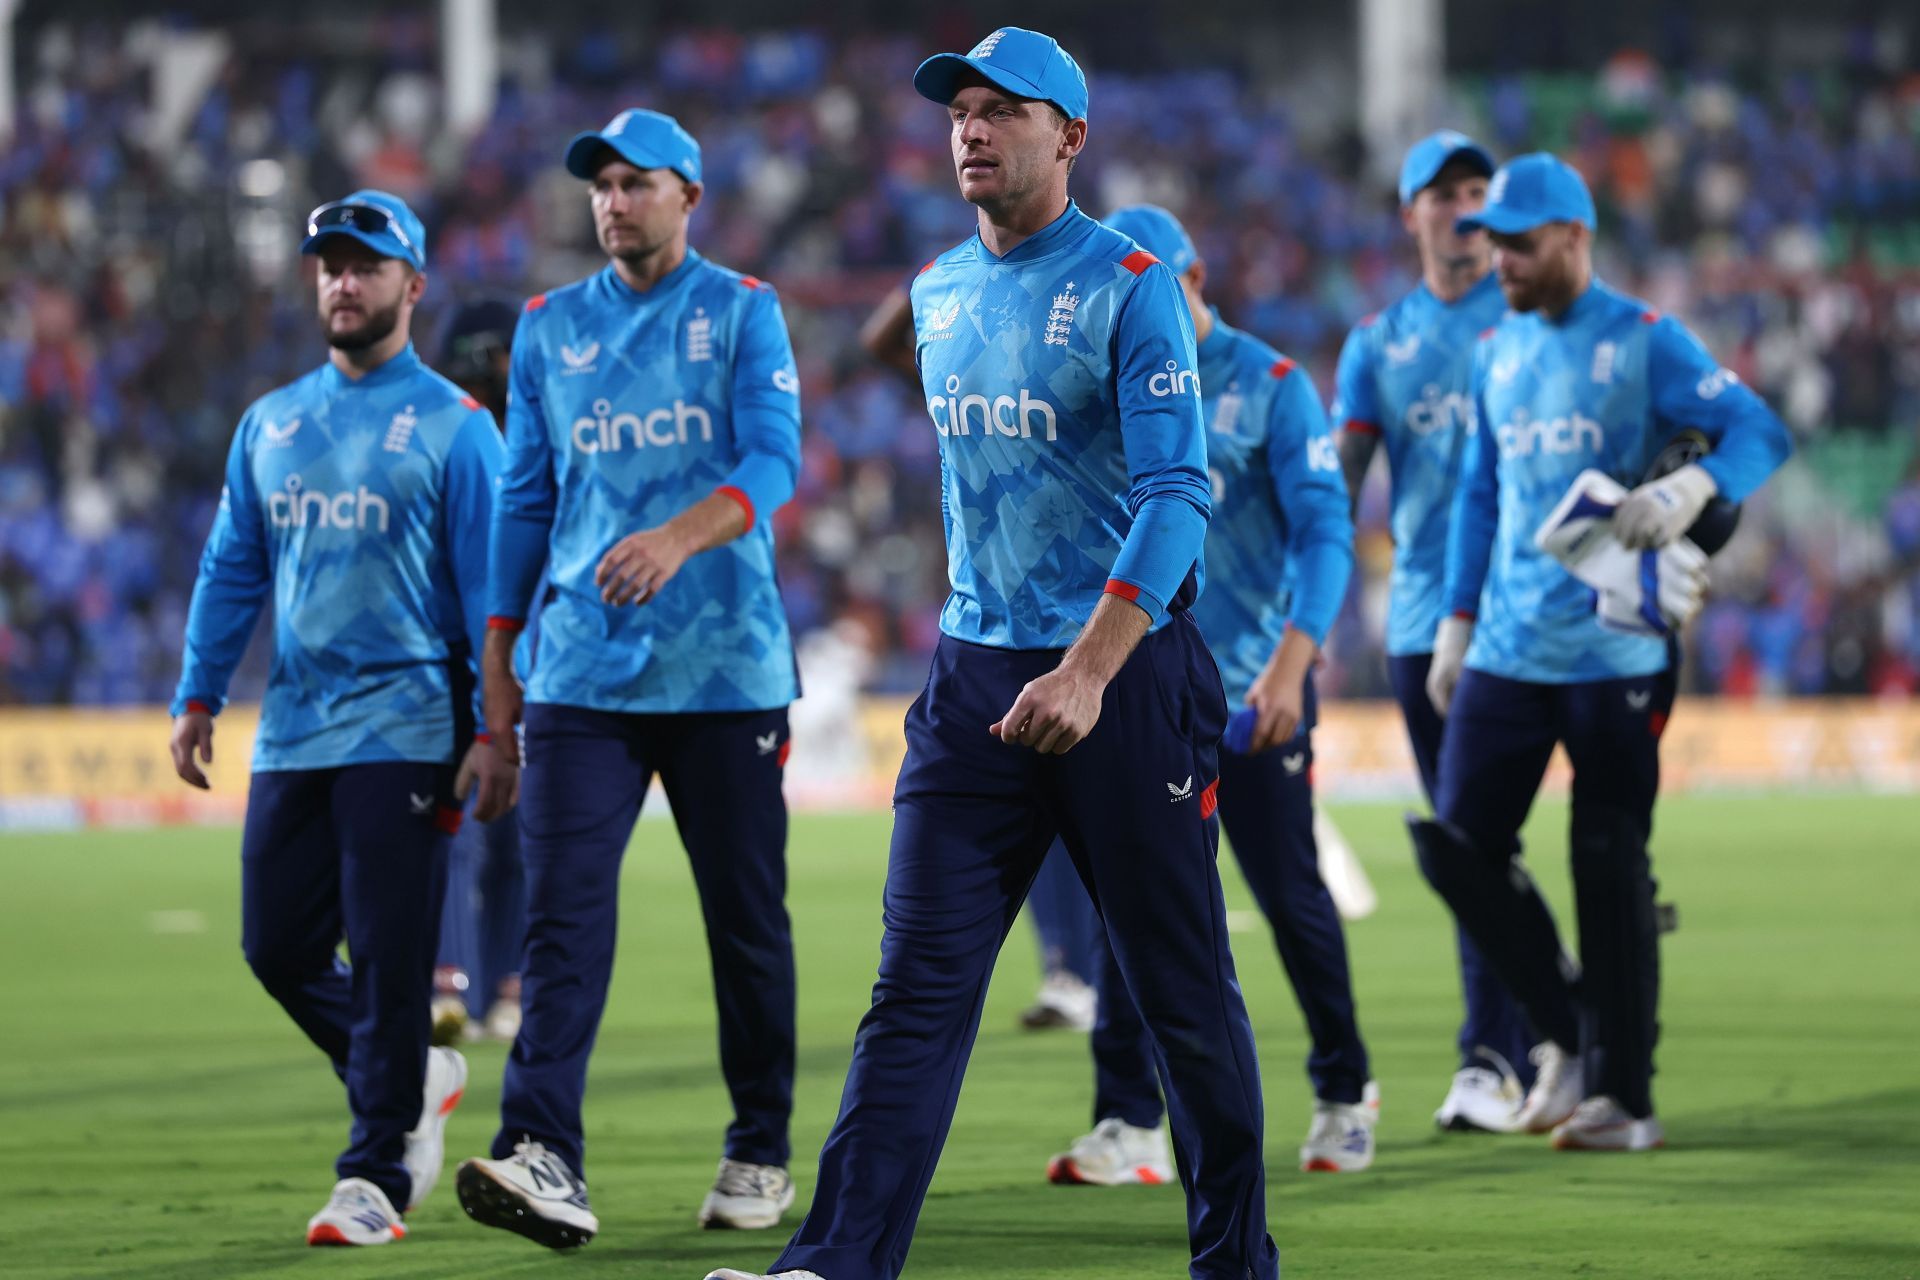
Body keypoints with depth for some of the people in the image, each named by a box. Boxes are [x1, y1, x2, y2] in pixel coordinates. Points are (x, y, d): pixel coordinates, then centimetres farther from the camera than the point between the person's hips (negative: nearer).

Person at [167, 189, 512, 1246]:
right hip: (291, 732, 6)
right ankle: (414, 1078, 27)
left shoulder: (454, 426, -1)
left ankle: (376, 1175, -2)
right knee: (278, 948, 5)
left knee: (388, 959, -8)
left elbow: (490, 588, -5)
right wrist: (198, 697, 9)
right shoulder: (269, 424, 14)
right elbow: (232, 571, 18)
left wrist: (495, 731, -12)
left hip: (403, 732, -6)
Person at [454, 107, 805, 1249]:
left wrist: (680, 535, -30)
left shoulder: (743, 313, 3)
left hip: (724, 667, -2)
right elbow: (527, 499, 17)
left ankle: (762, 1154, 16)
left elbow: (773, 461, -11)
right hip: (584, 671, 2)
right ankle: (543, 1156, -21)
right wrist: (498, 652, 11)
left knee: (747, 915, 4)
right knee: (564, 908, -11)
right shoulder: (550, 327, 14)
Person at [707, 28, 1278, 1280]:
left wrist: (1089, 672, -28)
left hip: (1129, 671, -5)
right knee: (920, 982, -5)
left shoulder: (1129, 285, -9)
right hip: (977, 678, 5)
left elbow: (1176, 494, -18)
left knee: (1184, 990, 4)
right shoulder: (939, 292, 12)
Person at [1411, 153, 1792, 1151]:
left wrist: (1691, 486, -32)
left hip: (1614, 654, -6)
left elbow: (1759, 432, -13)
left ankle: (1621, 1093, 4)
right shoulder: (1499, 353, 13)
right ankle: (1566, 1030, 17)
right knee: (1457, 843, -1)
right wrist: (1456, 621, 16)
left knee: (1611, 870, -4)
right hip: (1507, 652, 6)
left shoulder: (1644, 342, -5)